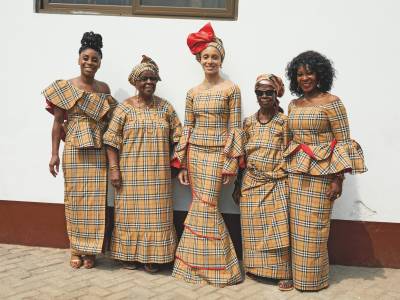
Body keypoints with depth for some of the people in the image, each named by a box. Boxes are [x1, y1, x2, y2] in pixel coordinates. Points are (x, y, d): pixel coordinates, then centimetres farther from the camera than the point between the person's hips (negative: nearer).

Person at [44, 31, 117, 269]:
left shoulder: (104, 88, 8)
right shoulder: (64, 87, 1)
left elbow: (109, 120, 10)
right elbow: (58, 121, 0)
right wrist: (55, 153, -4)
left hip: (98, 150, 2)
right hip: (73, 149, -2)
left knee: (95, 198, 2)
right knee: (75, 197, 4)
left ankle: (90, 250, 15)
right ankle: (77, 249, 17)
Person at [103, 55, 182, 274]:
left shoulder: (165, 107, 6)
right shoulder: (125, 107, -1)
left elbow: (176, 137, 10)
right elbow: (112, 140, -4)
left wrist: (175, 161, 1)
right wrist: (114, 168, -10)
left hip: (158, 173, 2)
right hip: (131, 171, -2)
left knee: (156, 213, 4)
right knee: (131, 210, 6)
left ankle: (152, 257, 16)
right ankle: (129, 254, 21)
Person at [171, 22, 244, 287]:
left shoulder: (231, 89, -1)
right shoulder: (193, 92, 10)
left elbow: (235, 127, -4)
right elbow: (187, 128, 10)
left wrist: (232, 162, -10)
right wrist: (182, 163, 5)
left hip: (217, 153, -4)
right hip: (195, 152, 4)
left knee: (206, 205, -7)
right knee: (200, 206, 6)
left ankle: (212, 265, 9)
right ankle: (200, 262, 19)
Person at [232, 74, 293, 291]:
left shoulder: (284, 122, -3)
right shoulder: (248, 122, 7)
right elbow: (242, 155, 10)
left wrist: (290, 182, -7)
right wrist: (238, 185, 10)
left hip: (277, 183, -3)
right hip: (251, 183, 4)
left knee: (279, 230, -3)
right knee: (253, 229, 9)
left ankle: (284, 273, 8)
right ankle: (256, 268, 24)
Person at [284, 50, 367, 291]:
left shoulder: (331, 102, -8)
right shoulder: (294, 104, 11)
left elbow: (343, 142, -10)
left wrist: (338, 179, -14)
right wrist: (288, 168, 13)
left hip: (320, 172, -6)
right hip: (296, 172, 6)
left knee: (314, 226, 0)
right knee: (297, 224, 10)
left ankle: (314, 278, 16)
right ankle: (298, 273, 24)